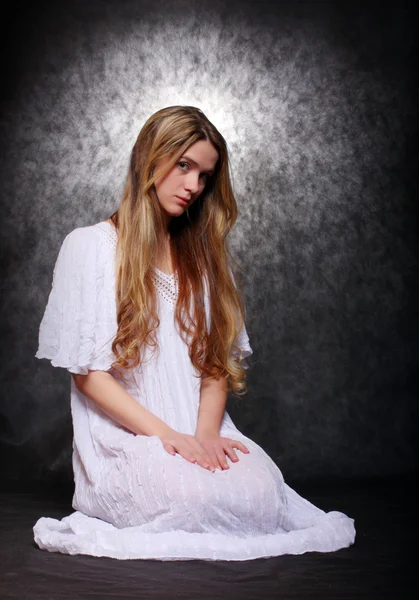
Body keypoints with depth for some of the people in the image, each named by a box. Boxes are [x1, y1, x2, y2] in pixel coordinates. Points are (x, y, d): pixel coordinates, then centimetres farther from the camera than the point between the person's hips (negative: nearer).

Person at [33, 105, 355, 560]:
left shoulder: (205, 254, 20)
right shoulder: (91, 246, 3)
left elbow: (218, 361, 12)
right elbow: (87, 372, -4)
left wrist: (206, 432, -8)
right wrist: (165, 434, -14)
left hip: (201, 433, 3)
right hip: (125, 435, -3)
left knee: (260, 492, -29)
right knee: (198, 497, -33)